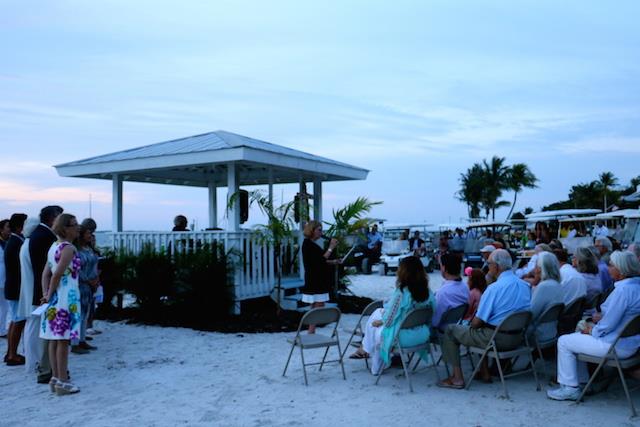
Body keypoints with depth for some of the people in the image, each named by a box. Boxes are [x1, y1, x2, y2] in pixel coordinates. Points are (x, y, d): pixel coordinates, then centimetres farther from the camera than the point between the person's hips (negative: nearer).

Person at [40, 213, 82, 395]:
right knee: (63, 340, -3)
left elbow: (46, 273, 11)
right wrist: (50, 295, -8)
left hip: (55, 299, 9)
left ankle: (55, 378, 20)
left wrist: (46, 295, 6)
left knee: (54, 340, 12)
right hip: (66, 298, -9)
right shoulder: (69, 248, -13)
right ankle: (62, 382, 2)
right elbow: (57, 274, -19)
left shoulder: (54, 246, 14)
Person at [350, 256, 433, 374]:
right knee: (379, 312, 21)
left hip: (404, 338, -6)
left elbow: (388, 321, -17)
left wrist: (378, 321, 7)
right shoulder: (427, 291, -6)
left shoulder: (401, 293, -23)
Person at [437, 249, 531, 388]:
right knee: (485, 328, 35)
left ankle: (457, 377, 7)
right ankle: (484, 372, 33)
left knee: (450, 330, 8)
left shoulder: (494, 288, -20)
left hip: (497, 339, -8)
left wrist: (471, 323, 7)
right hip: (518, 339, 8)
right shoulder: (525, 285, 1)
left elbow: (477, 322, -17)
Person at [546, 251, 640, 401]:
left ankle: (570, 388, 9)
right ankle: (582, 382, 29)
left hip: (617, 346, -10)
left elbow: (607, 325, -24)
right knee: (576, 337, 24)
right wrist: (603, 317, 6)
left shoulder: (623, 289, -27)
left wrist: (592, 330, -6)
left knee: (564, 342, 1)